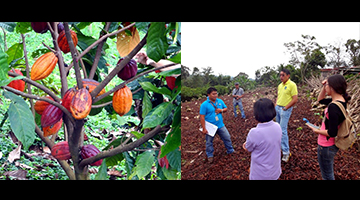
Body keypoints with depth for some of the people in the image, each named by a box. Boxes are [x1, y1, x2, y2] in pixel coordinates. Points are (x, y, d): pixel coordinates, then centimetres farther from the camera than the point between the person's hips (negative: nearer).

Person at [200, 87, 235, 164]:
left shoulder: (220, 101, 1)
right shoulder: (204, 104, -17)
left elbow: (226, 108, 13)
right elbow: (202, 117, -17)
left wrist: (221, 110, -11)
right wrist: (204, 128, -19)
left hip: (220, 125, 5)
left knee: (227, 138, 15)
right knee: (209, 142, 11)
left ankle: (230, 151, 39)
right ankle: (210, 155, 32)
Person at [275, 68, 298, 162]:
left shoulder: (292, 85, -13)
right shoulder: (280, 85, 12)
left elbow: (295, 99, -17)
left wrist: (285, 108, -15)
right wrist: (276, 106, 11)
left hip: (285, 109, -8)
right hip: (278, 108, 8)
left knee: (283, 130, -10)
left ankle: (286, 152, -4)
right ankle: (280, 145, 27)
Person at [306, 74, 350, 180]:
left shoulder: (333, 107, -31)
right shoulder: (341, 100, -3)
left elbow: (332, 133, -28)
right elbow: (320, 100, 15)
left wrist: (316, 131, -12)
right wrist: (324, 87, 0)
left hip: (326, 146, -9)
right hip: (332, 144, 9)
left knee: (327, 175, 11)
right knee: (329, 172, 30)